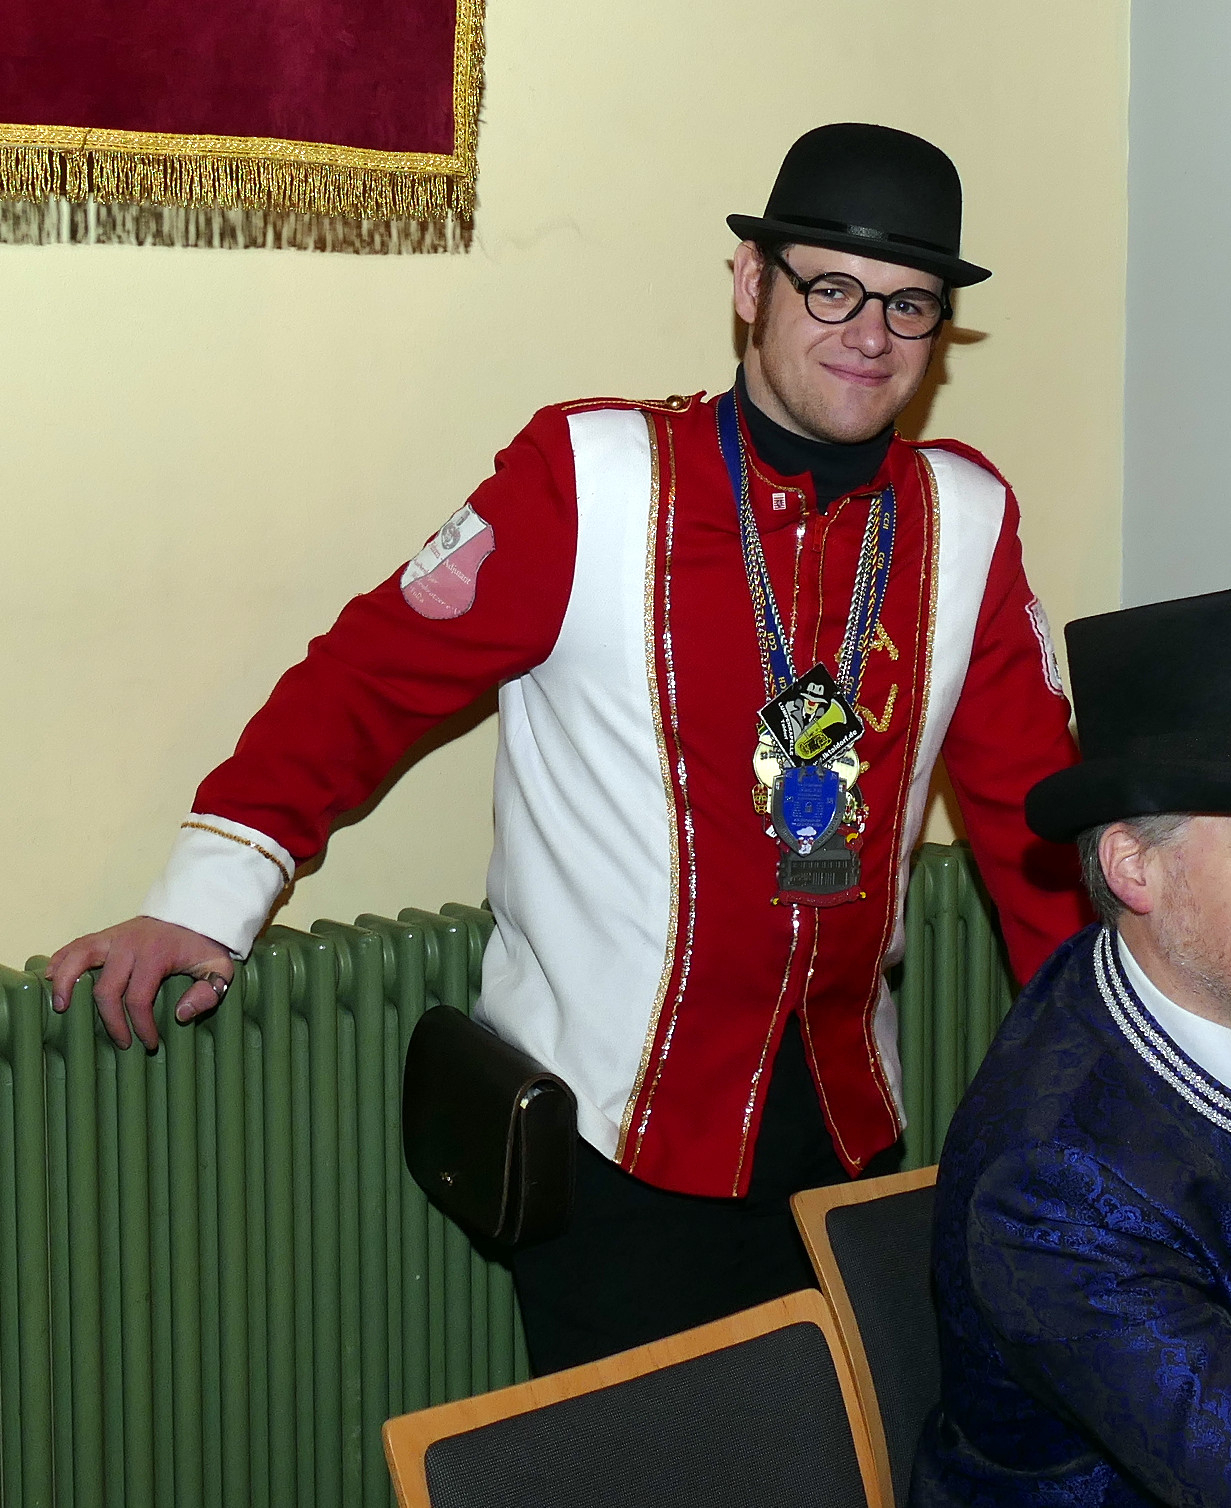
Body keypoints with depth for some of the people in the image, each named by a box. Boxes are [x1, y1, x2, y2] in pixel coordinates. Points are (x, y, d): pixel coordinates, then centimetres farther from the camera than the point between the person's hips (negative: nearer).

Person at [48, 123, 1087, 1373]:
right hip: (609, 1129, -4)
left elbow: (1029, 795, 7)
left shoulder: (967, 517, 1)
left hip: (843, 1117, 5)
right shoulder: (593, 478, -11)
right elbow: (373, 673, -9)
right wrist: (206, 897, -16)